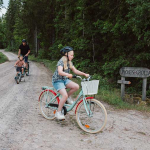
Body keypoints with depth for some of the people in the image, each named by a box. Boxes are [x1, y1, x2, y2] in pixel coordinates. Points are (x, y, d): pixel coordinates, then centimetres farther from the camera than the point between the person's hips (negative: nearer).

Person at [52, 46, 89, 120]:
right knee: (65, 95, -25)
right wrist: (68, 75, -54)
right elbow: (60, 72, -36)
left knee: (76, 86, -18)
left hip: (65, 79, 7)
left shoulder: (69, 62, 5)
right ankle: (58, 113, -10)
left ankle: (68, 97, 7)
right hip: (57, 80, -7)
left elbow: (75, 71, 6)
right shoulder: (61, 61, -20)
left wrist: (84, 74, -7)